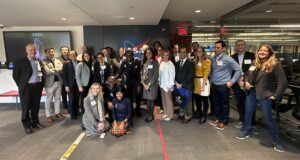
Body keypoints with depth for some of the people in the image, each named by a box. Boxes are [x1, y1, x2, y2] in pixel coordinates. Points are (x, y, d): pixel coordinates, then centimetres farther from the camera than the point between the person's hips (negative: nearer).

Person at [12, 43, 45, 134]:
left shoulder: (39, 62, 12)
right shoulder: (20, 62, -2)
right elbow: (15, 75, -2)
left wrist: (41, 84, 8)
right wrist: (21, 86, -3)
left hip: (38, 87, 4)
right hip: (27, 87, -4)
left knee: (36, 106, 12)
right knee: (26, 108, 3)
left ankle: (35, 122, 26)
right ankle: (27, 126, 14)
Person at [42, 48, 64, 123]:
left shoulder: (58, 61, 12)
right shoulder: (44, 62, -6)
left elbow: (62, 70, -1)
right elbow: (47, 72, -19)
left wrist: (53, 70, -13)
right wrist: (57, 70, -10)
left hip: (58, 82, 5)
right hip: (50, 83, -5)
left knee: (58, 98, 13)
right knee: (49, 100, 4)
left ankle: (57, 113, 25)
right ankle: (48, 115, 13)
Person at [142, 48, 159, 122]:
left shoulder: (155, 62, -5)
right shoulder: (144, 62, 12)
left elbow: (156, 75, -11)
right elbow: (142, 74, 10)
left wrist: (149, 84, -13)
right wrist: (143, 83, -3)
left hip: (152, 84, -4)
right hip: (145, 84, 5)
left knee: (151, 100, 2)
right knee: (148, 100, 9)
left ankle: (151, 115, 15)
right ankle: (148, 114, 21)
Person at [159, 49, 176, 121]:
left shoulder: (170, 64, -11)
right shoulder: (162, 63, 8)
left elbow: (172, 75, -13)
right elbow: (160, 74, 11)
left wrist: (170, 85, -14)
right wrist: (159, 81, 7)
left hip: (167, 85, -6)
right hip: (162, 84, 7)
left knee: (168, 100, -1)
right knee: (163, 99, 13)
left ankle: (170, 115, 10)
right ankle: (166, 113, 25)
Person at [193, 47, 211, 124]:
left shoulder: (207, 61, -7)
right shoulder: (195, 61, 14)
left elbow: (206, 73, -12)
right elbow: (193, 72, 9)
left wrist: (203, 84, -17)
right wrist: (194, 81, -1)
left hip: (203, 81, -6)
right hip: (195, 81, 6)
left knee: (204, 99, 4)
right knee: (197, 99, 13)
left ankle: (204, 116, 17)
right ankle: (199, 114, 30)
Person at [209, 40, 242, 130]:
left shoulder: (227, 59, -14)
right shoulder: (213, 58, 5)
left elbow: (238, 70, -11)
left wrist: (232, 81, -12)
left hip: (223, 85, -6)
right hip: (214, 85, 6)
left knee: (224, 104, 8)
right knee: (216, 103, 16)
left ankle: (224, 121, 23)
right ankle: (218, 118, 33)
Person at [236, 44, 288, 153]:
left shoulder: (275, 65, -10)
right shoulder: (254, 63, 7)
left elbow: (283, 82, -11)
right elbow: (248, 75, 20)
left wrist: (275, 95, -12)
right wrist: (246, 82, -1)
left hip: (265, 95, -5)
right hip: (252, 92, 6)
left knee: (268, 117, 0)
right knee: (248, 112, 14)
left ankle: (276, 140, 21)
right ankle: (245, 131, 34)